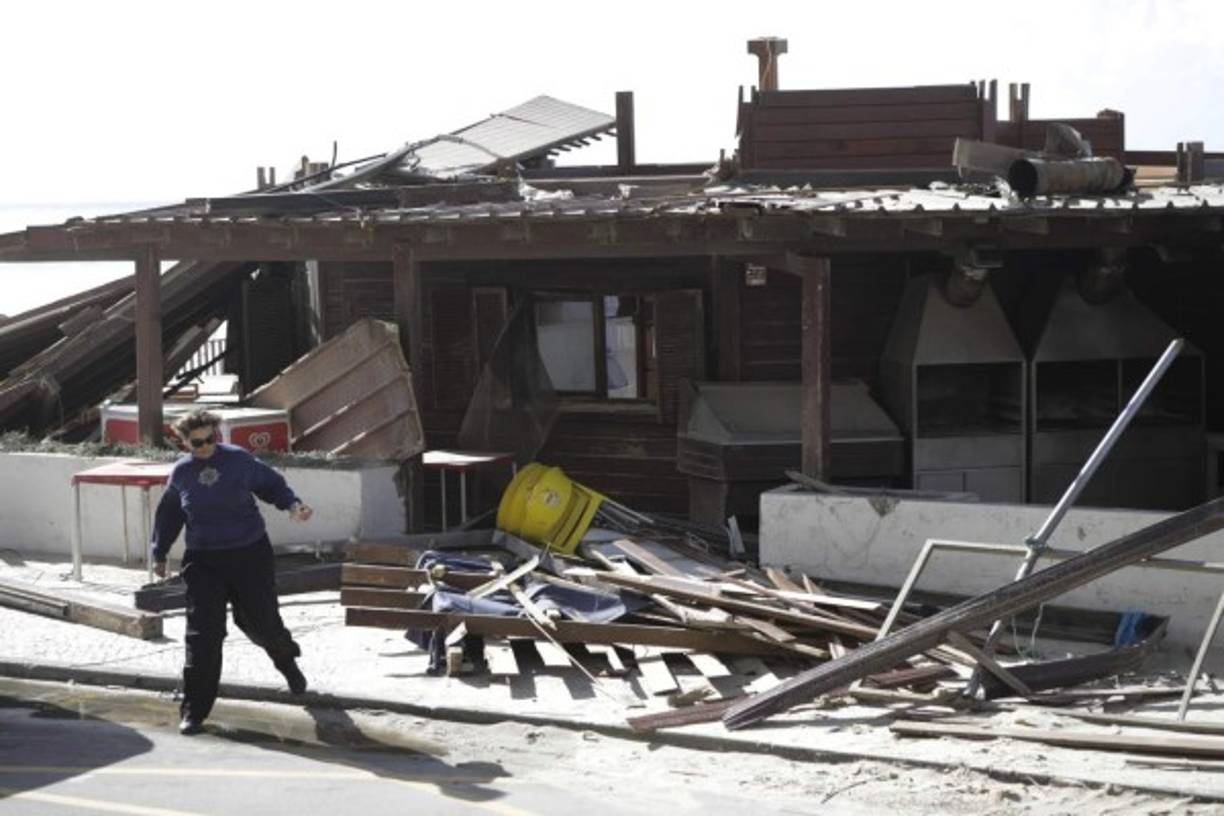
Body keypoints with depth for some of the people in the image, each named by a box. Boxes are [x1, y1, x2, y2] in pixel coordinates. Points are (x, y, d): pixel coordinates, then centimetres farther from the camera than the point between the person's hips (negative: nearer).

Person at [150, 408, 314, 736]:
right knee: (203, 635, -8)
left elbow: (270, 484, 9)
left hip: (250, 553, -1)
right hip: (204, 560, 1)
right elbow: (169, 514, 18)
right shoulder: (181, 473, 3)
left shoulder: (238, 460, -4)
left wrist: (292, 504, -8)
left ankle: (287, 661, 46)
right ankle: (194, 711, -2)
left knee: (261, 622, 9)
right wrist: (160, 554, 21)